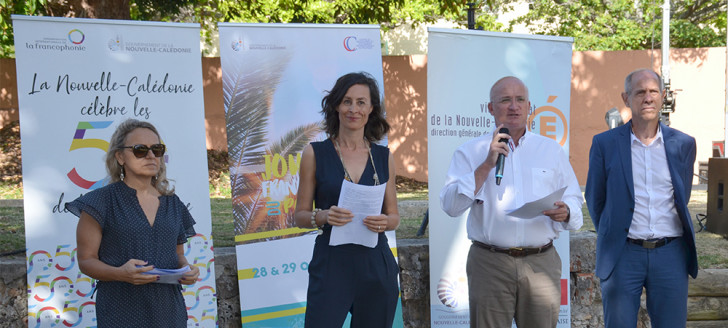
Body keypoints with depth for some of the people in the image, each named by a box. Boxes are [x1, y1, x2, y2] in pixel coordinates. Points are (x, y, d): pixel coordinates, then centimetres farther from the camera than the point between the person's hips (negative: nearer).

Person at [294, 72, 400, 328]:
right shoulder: (315, 153, 0)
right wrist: (323, 216, -17)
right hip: (331, 262, -2)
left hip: (377, 265, 3)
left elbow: (394, 216, 12)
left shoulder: (384, 157, 7)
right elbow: (300, 216, 3)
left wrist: (384, 222, -10)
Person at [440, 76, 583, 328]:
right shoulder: (470, 152, 4)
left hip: (541, 263, 2)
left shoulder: (552, 150, 12)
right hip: (489, 264, -2)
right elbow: (451, 206, -6)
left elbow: (574, 198, 13)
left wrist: (565, 212, -11)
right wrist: (487, 165, -12)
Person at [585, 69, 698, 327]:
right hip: (623, 255, -1)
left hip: (671, 254, 2)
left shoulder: (683, 144, 6)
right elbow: (594, 199, 9)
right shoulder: (604, 143, 0)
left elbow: (682, 198, 18)